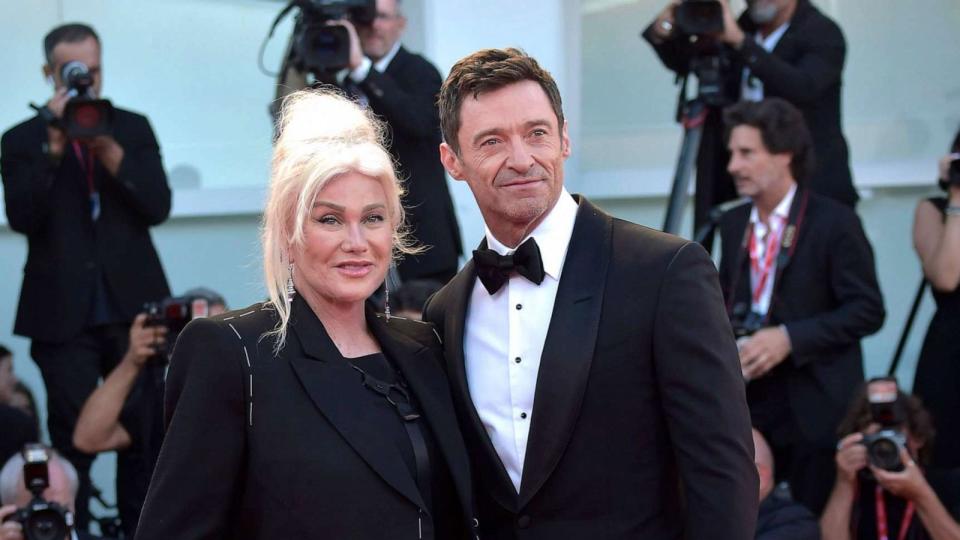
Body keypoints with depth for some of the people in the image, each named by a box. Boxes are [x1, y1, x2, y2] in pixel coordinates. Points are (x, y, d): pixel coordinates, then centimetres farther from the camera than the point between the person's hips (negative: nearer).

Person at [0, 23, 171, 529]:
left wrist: (109, 150, -13)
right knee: (73, 440, -2)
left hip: (132, 304, 2)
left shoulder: (133, 128, 9)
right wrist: (53, 147, -17)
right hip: (63, 314, -2)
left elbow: (158, 206, -2)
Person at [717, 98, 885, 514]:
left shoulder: (834, 222, -8)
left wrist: (789, 338, -19)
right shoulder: (734, 224, 12)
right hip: (747, 401, 5)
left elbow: (867, 311, -11)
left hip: (814, 408, -5)